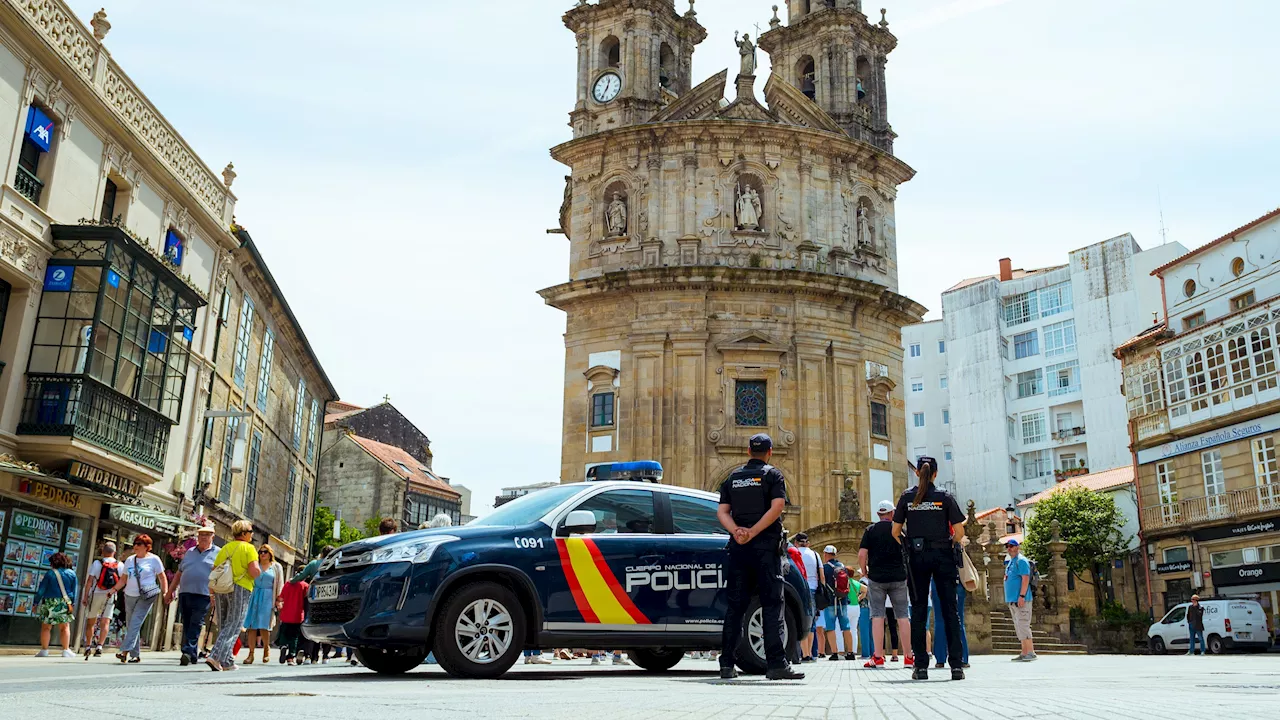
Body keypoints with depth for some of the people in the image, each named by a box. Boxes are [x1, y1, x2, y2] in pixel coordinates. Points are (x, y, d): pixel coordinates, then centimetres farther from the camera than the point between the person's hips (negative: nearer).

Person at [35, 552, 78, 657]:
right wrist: (72, 604, 16)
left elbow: (41, 590, 0)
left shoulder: (50, 573, -3)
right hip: (64, 603, 2)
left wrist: (36, 603, 7)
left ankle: (44, 650, 7)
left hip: (49, 602, -1)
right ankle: (66, 650, 2)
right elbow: (74, 591, 8)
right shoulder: (72, 573, 4)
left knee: (46, 627, 7)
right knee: (65, 627, 4)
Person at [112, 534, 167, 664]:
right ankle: (136, 655, 12)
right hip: (130, 596, 6)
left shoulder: (154, 559, 1)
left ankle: (125, 651, -23)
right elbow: (123, 579, 17)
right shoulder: (130, 560, 15)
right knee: (130, 625, 6)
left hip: (147, 596, -6)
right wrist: (114, 589, 1)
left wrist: (165, 592, -7)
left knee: (135, 623, -16)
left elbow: (162, 578, 2)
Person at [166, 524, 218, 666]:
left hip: (203, 595, -5)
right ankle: (192, 656, 11)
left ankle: (188, 652, -17)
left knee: (195, 625, -12)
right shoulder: (190, 552, 20)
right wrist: (170, 591, 20)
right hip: (185, 593, 5)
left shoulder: (217, 553, 4)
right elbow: (179, 573, 24)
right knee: (186, 625, 6)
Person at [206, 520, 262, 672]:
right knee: (233, 626, -3)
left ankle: (227, 662, 15)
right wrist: (258, 571, 5)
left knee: (224, 626, 13)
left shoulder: (224, 548, 14)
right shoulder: (248, 548, -4)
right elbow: (255, 571, -17)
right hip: (240, 589, -6)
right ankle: (215, 656, -16)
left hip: (221, 589, 6)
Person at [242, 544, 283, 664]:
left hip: (268, 598, -2)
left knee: (263, 626, -8)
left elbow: (280, 585, 9)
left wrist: (278, 600, 0)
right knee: (251, 626, -4)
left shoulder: (276, 567, 11)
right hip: (254, 596, 2)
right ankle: (251, 653, 0)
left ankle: (266, 648, 14)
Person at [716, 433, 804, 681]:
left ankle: (727, 664, 7)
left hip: (738, 548, 4)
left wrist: (737, 531, -10)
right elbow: (777, 507, -12)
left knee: (735, 605, 7)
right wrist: (753, 533, -15)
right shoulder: (773, 474, 3)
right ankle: (776, 664, -9)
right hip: (766, 547, -4)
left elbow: (722, 511, 5)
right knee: (772, 605, -3)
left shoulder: (733, 477, 15)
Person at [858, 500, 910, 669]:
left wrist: (864, 571, 9)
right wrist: (906, 571, 20)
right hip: (898, 578, 1)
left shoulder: (871, 530, 2)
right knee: (902, 616, 7)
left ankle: (878, 657, -4)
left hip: (876, 578, -1)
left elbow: (861, 554, -6)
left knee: (877, 616, -1)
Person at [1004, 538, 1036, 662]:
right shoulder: (1010, 562, 20)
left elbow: (1025, 578, -17)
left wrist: (1022, 596, -23)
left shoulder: (1021, 561, -8)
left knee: (1023, 625, -11)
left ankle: (1031, 652, -9)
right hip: (1012, 600, 10)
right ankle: (1024, 653, 12)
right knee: (1019, 627, 9)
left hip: (1021, 600, -10)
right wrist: (1010, 599, 21)